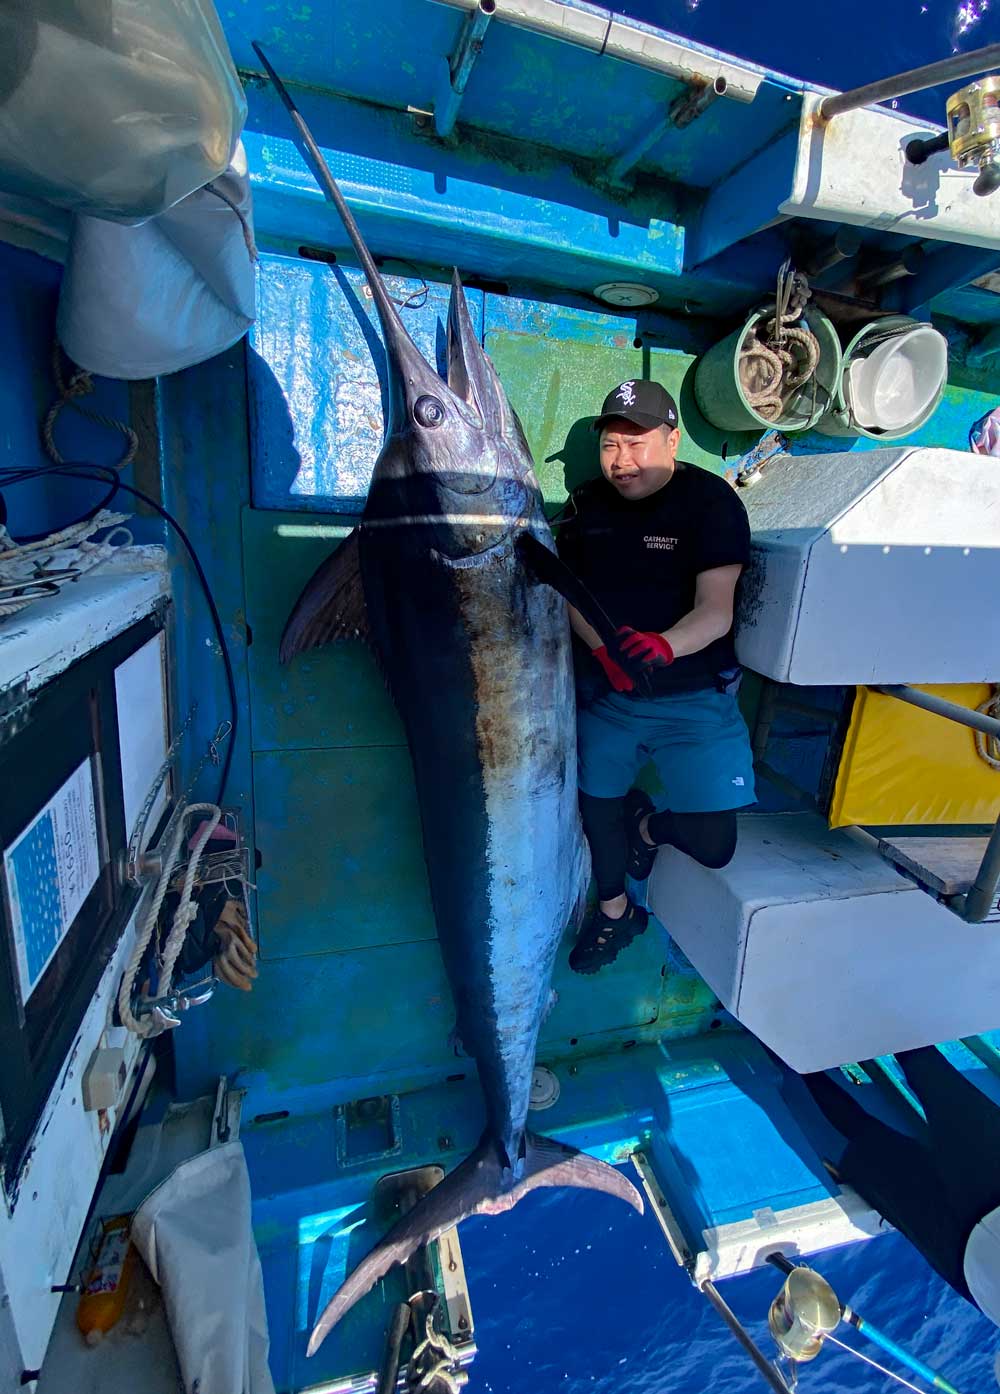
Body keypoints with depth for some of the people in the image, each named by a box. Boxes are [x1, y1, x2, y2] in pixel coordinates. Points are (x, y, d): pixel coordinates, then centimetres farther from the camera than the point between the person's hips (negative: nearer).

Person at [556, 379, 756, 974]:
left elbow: (716, 611, -20)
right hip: (606, 692, 4)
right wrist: (604, 647, -17)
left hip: (695, 700, -3)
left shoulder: (710, 499, -12)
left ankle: (650, 824, 30)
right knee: (598, 808, 13)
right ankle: (615, 911, 41)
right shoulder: (586, 503, 3)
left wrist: (664, 646, -42)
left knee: (713, 845, -6)